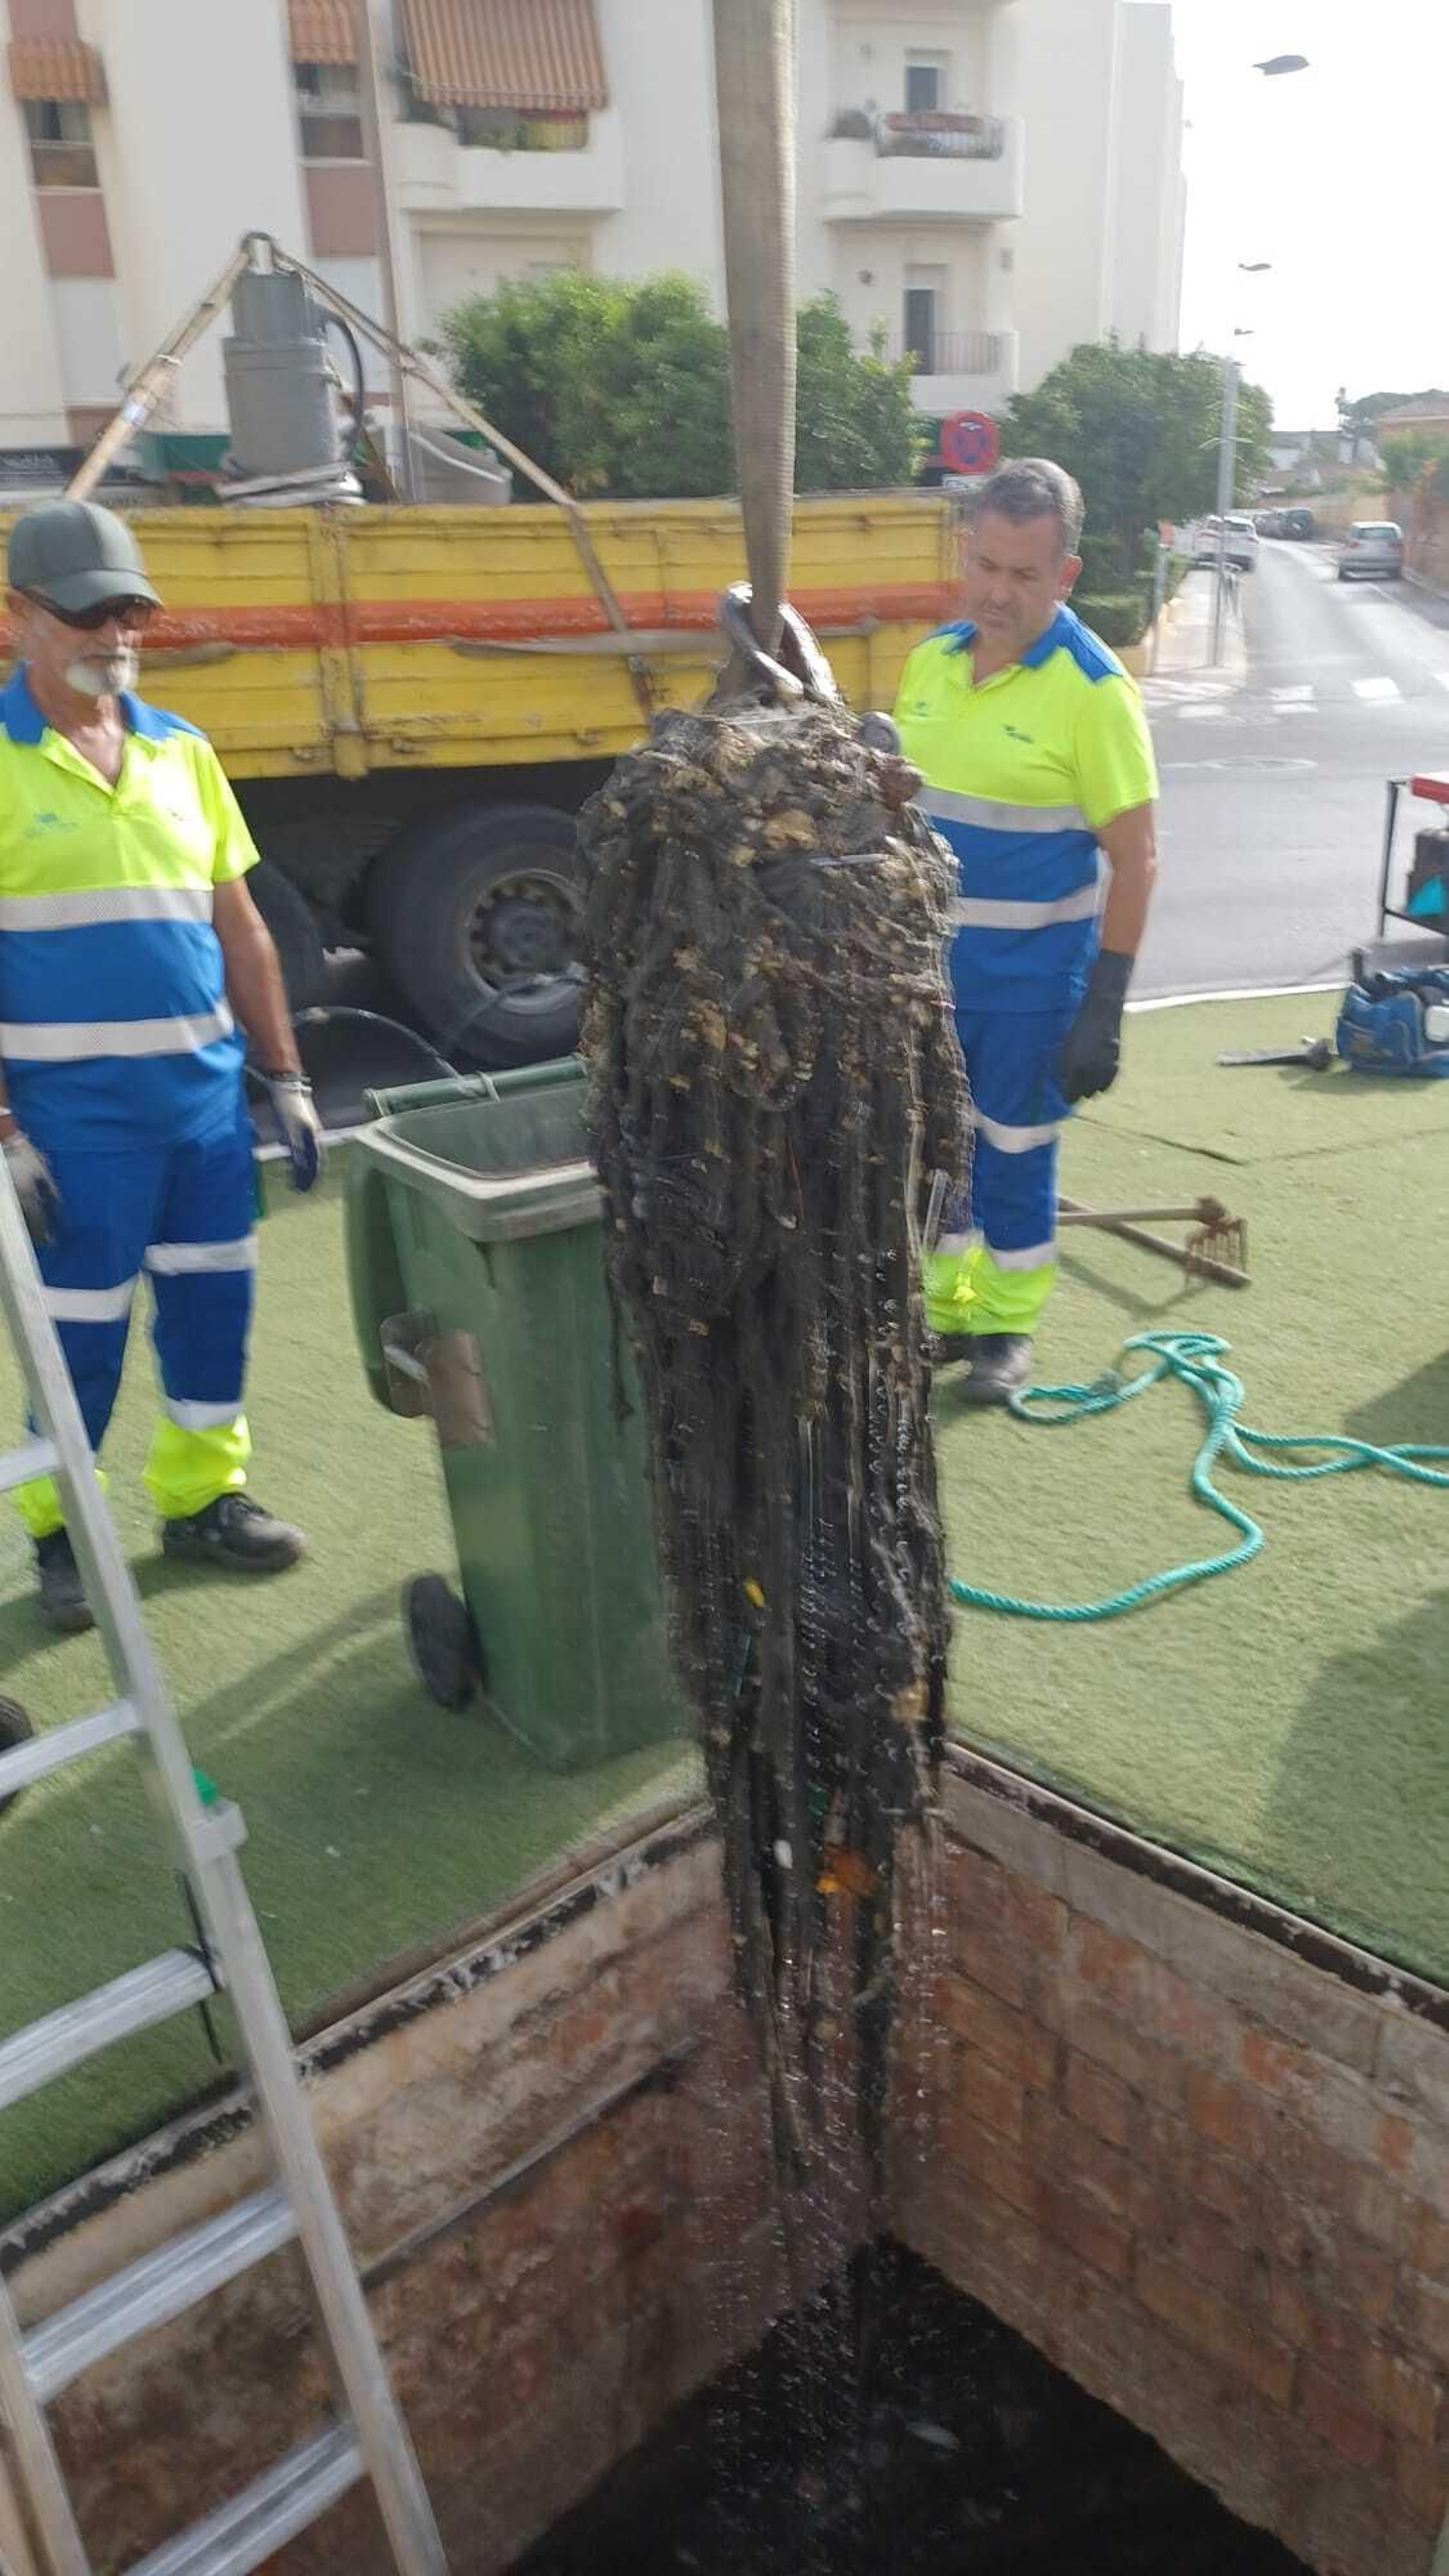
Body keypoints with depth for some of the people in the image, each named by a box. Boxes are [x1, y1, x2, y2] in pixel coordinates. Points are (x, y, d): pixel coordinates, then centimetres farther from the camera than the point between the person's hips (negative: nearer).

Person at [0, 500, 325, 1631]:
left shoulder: (180, 750, 9)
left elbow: (240, 929, 12)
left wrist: (287, 1081, 10)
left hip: (208, 1095, 5)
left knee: (216, 1301, 12)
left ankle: (202, 1497, 31)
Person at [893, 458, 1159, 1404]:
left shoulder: (1093, 689, -15)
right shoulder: (933, 657, 3)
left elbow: (1135, 857, -14)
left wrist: (1104, 1008, -17)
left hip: (1030, 978, -5)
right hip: (926, 962, 5)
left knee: (1014, 1153, 7)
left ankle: (1008, 1327, 26)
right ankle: (947, 1310, 32)